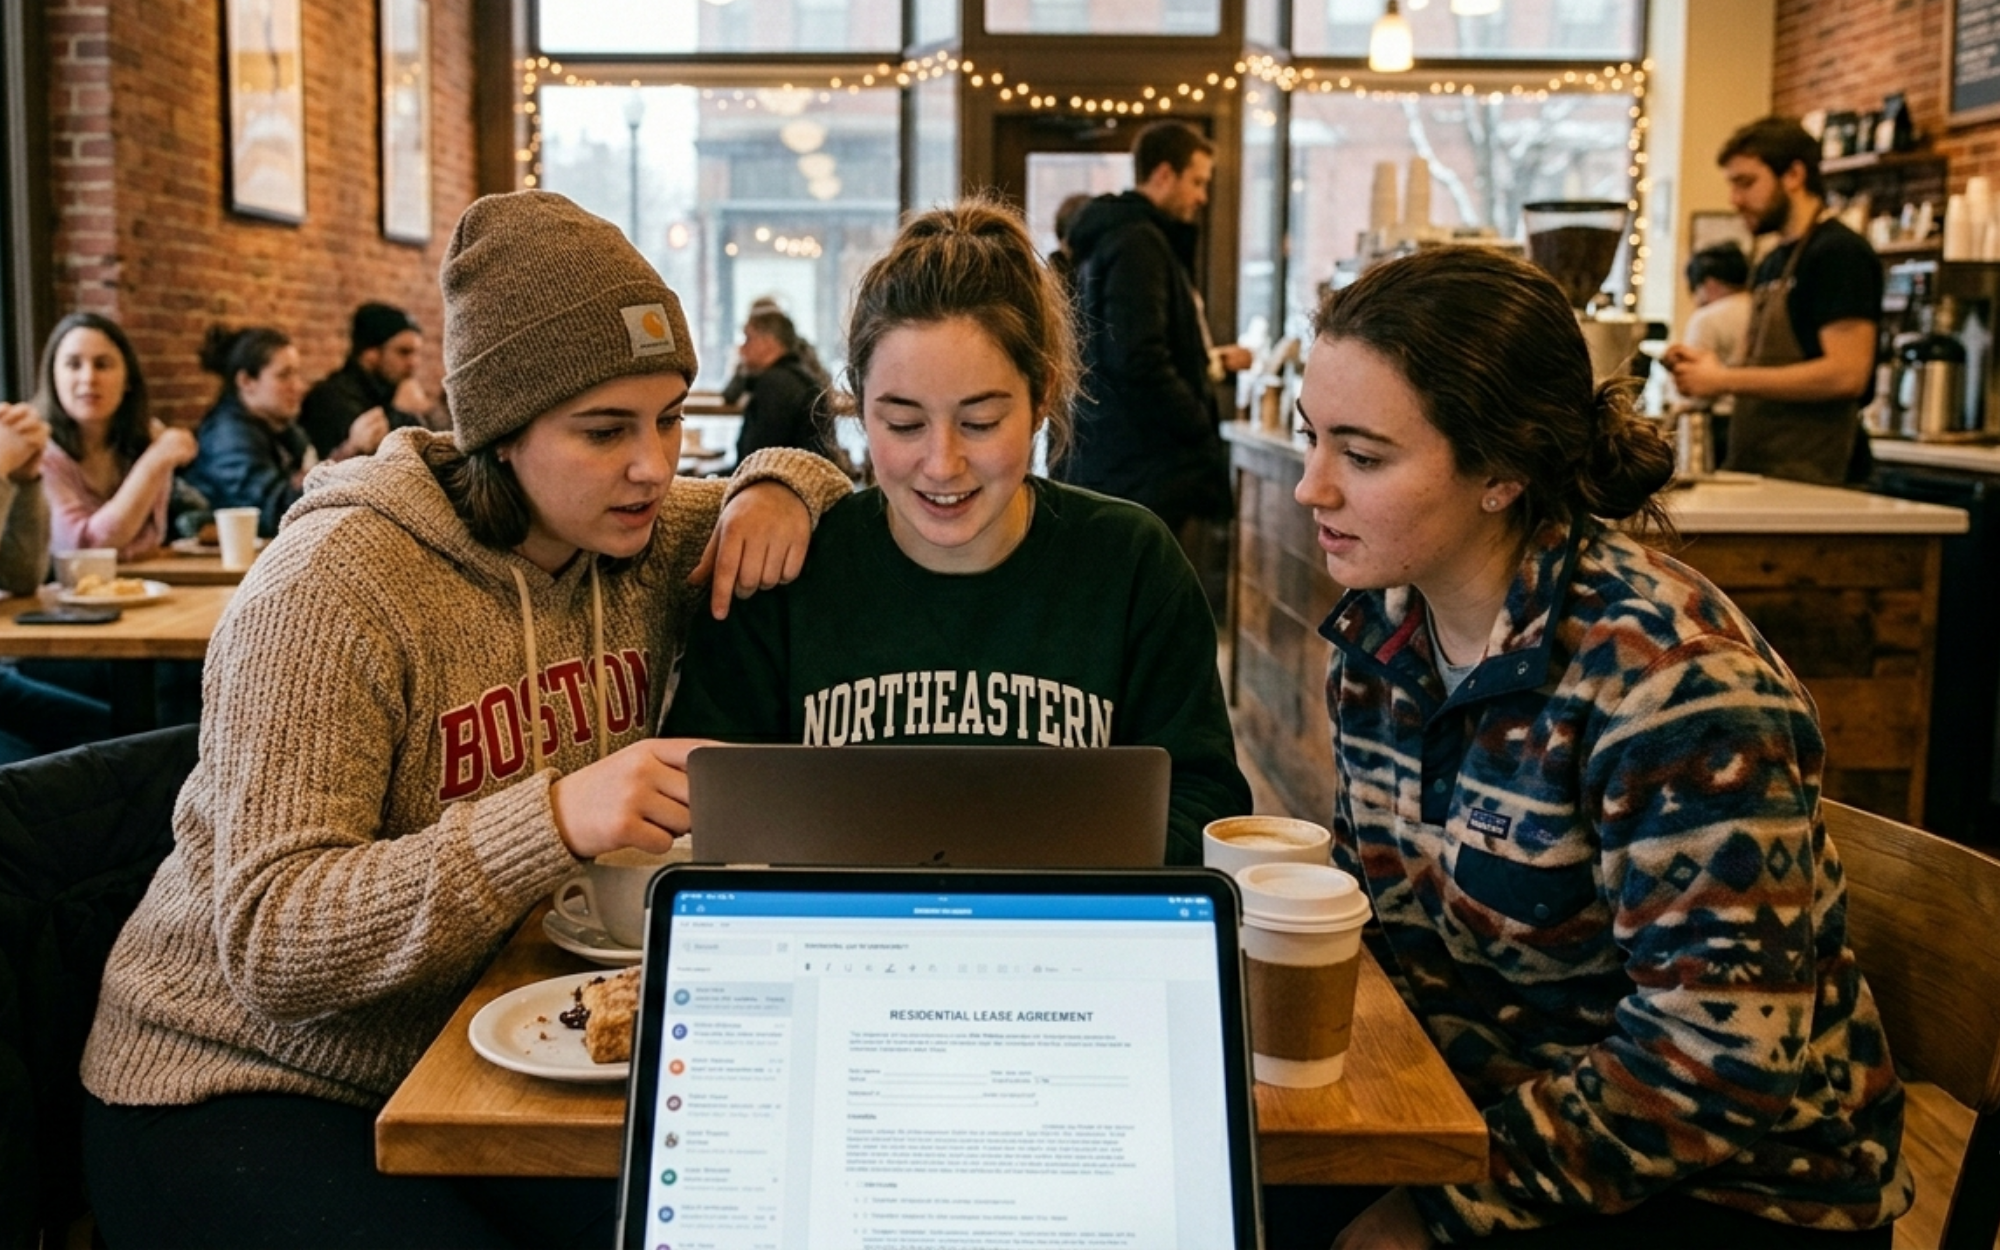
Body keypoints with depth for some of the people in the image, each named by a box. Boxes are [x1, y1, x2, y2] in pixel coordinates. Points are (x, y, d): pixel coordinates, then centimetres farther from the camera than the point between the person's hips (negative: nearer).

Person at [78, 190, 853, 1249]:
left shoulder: (652, 541, 0)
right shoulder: (335, 586, -19)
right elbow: (268, 941, -24)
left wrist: (778, 485, -7)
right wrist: (554, 821, -39)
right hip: (243, 1090, -5)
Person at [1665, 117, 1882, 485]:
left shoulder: (1840, 253, -8)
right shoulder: (1772, 264, 18)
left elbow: (1847, 374, -17)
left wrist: (1726, 379, -16)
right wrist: (1713, 366, 1)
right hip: (1753, 468, 7)